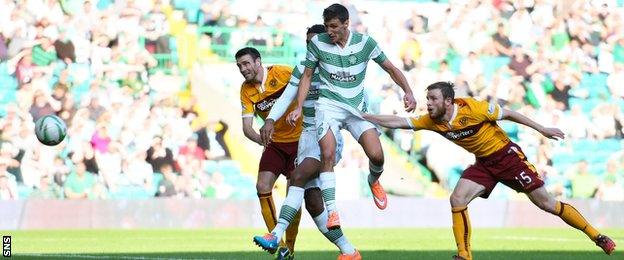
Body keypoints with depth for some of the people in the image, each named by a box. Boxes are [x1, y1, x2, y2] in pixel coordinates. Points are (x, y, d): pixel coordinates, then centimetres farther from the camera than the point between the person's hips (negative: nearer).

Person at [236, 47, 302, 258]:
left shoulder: (282, 73, -14)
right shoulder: (246, 90, -1)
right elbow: (247, 128, -5)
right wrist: (262, 140, -26)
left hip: (299, 139, -5)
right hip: (275, 143, 5)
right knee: (262, 187, -10)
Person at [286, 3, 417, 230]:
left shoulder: (365, 42, -5)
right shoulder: (318, 43, -5)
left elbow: (390, 68, 5)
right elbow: (307, 76, 6)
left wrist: (408, 91, -9)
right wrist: (299, 108, -4)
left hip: (357, 107, 1)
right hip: (329, 105, -1)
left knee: (376, 155, -13)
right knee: (328, 155, -24)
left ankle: (374, 181, 25)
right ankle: (331, 212, -23)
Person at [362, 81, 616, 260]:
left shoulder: (472, 109, -26)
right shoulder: (432, 121, -9)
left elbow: (507, 114, -15)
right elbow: (398, 122, -5)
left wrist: (542, 129, -11)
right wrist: (365, 117, -15)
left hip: (507, 155, -6)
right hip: (483, 163, 6)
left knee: (545, 203, -5)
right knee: (457, 199, -14)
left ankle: (596, 236, 6)